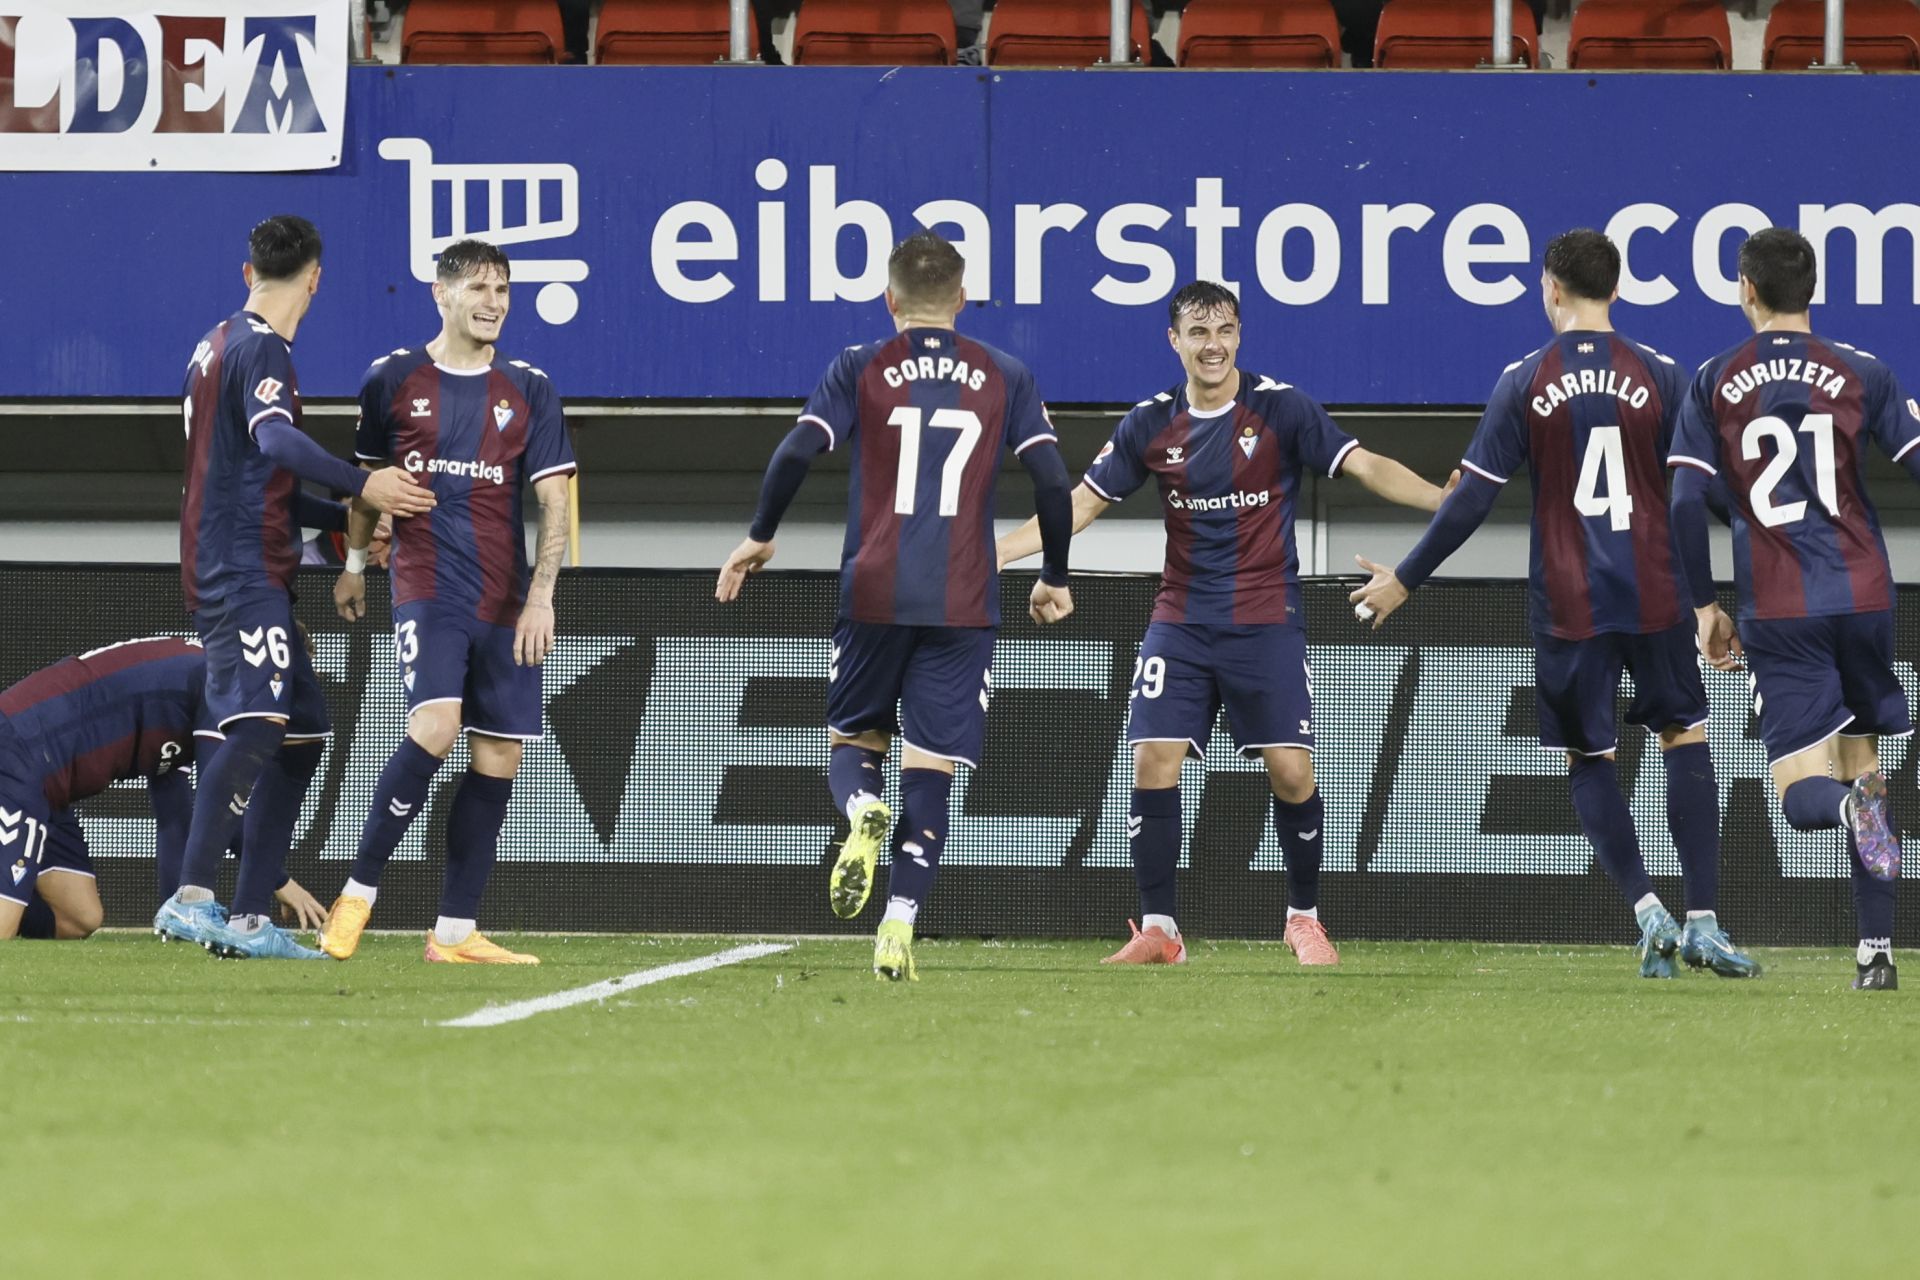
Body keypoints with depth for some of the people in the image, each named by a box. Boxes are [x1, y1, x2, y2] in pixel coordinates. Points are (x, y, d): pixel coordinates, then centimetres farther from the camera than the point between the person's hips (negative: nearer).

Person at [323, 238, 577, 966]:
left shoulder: (529, 392, 6)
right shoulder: (394, 379, 4)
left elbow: (554, 500, 3)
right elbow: (365, 473, 17)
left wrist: (542, 596, -7)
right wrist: (354, 563, 22)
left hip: (506, 603, 3)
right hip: (427, 586, -3)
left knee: (499, 760, 1)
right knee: (434, 728, -23)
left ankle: (455, 932, 7)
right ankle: (358, 893, -9)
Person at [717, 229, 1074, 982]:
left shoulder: (861, 369, 3)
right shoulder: (1005, 377, 7)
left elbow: (798, 451, -8)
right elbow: (1052, 480, 2)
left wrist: (759, 538, 7)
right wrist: (1054, 578, 15)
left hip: (874, 594, -1)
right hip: (963, 604, 1)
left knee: (854, 740, 16)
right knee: (930, 772, 3)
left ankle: (862, 812, -19)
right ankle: (900, 922, -12)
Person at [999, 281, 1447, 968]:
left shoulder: (1280, 408, -5)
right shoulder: (1151, 424, 3)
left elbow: (1366, 466, -10)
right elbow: (1081, 504, 10)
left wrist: (1446, 500, -25)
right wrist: (989, 552, 4)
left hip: (1266, 622, -2)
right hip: (1181, 623, 2)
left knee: (1291, 771, -8)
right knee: (1154, 763, -9)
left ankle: (1305, 918, 11)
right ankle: (1157, 930, 1)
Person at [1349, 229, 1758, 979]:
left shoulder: (1524, 384, -4)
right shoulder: (1659, 377, -2)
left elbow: (1472, 500, -3)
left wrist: (1404, 581, 7)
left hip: (1568, 603, -1)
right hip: (1656, 594, 1)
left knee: (1587, 760, 12)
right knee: (1685, 738, 12)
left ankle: (1648, 912, -4)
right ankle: (1702, 923, 2)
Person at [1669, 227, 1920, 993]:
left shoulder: (1714, 385, 3)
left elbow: (1685, 506, -2)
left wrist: (1704, 606, 8)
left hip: (1776, 613, -1)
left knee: (1801, 790, -1)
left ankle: (1851, 804, -39)